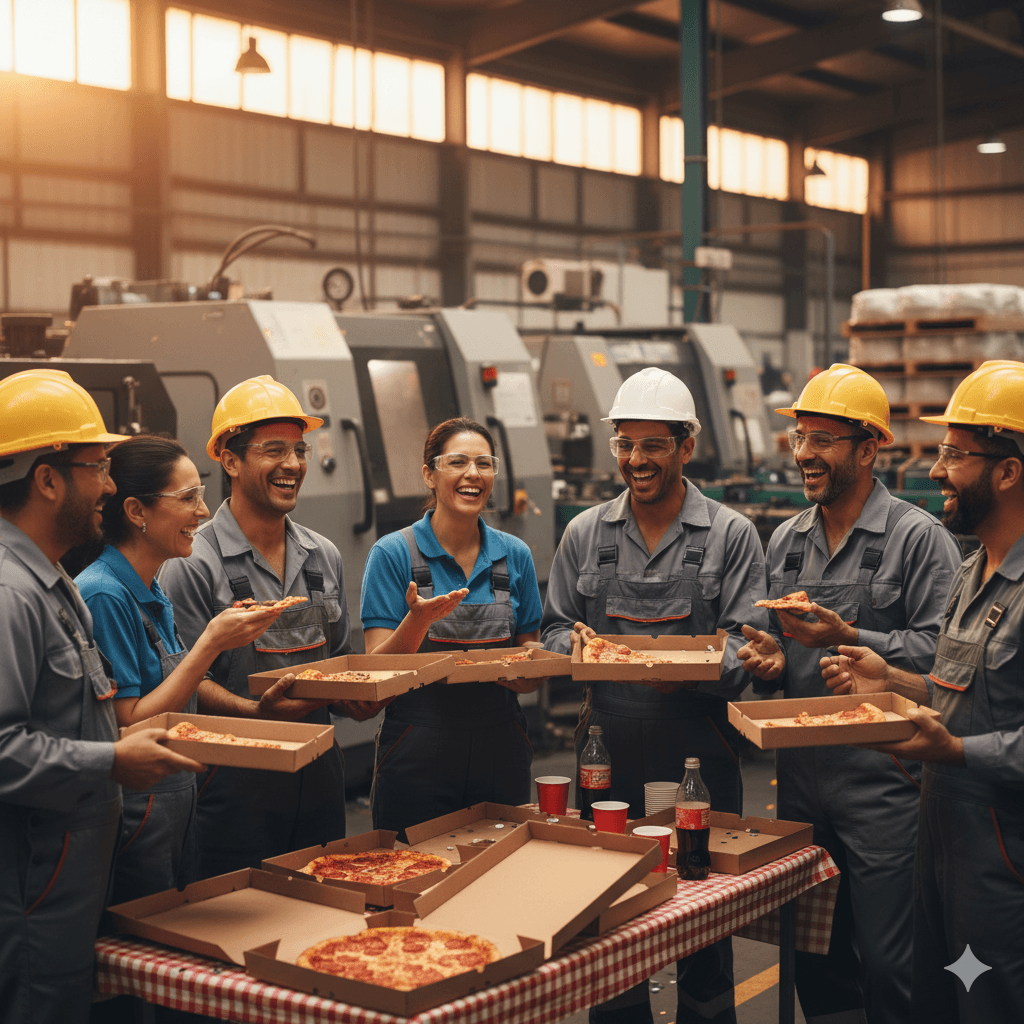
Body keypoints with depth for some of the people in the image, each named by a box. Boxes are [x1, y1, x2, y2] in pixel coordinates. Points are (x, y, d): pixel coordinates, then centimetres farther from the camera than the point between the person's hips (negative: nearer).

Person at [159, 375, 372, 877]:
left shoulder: (324, 557, 11)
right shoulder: (193, 563, -8)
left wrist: (357, 697, -1)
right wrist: (256, 711, -26)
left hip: (319, 774, 6)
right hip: (235, 782, -6)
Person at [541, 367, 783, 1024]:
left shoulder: (731, 535, 2)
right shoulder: (585, 535, 10)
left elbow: (744, 645, -3)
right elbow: (555, 631, 13)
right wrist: (576, 645, -10)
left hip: (699, 748, -2)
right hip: (608, 747, 2)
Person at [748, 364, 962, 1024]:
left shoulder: (919, 537, -6)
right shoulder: (786, 541, 13)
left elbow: (941, 651, -16)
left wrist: (850, 639, -21)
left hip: (882, 777, -6)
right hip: (799, 772, 6)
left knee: (888, 963, -2)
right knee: (814, 955, 15)